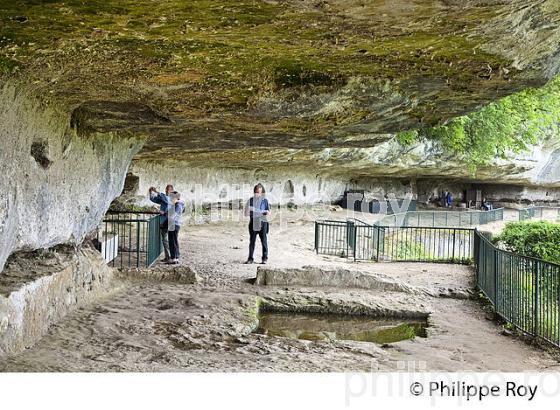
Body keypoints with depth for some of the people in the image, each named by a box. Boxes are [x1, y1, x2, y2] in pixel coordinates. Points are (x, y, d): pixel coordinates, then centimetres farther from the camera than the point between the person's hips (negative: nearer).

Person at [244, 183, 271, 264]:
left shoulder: (265, 201, 3)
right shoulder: (251, 201, 4)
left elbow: (269, 212, 9)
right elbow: (246, 214, 4)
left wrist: (267, 214, -13)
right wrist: (248, 209, -17)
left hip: (262, 223, -1)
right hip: (253, 223, 1)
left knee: (264, 241, 1)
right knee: (252, 242, 5)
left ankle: (265, 258, 11)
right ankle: (250, 258, 12)